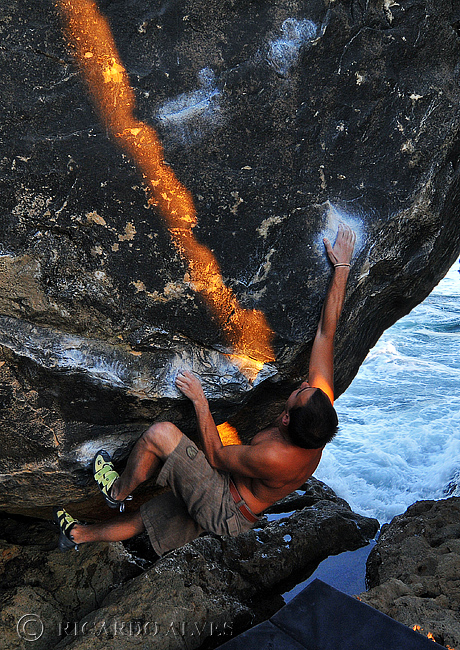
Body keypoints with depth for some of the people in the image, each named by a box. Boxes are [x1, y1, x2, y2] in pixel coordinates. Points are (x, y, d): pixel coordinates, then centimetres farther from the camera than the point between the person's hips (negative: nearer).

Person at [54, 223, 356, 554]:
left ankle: (118, 491, 10)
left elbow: (215, 457, -19)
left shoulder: (272, 457, -39)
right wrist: (342, 266, -11)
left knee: (160, 434, -17)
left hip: (224, 510, -8)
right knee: (148, 516, 22)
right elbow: (327, 331, -16)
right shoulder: (324, 404, -21)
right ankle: (81, 534, 42)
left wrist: (200, 402, -17)